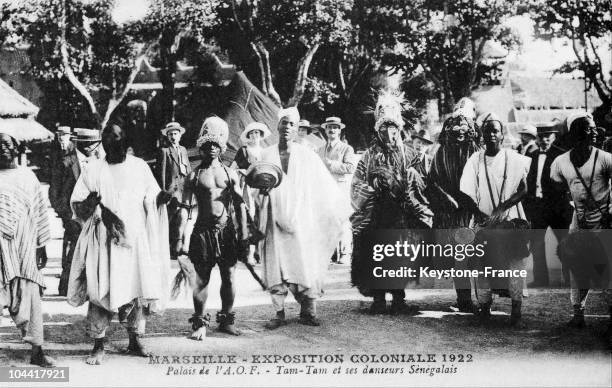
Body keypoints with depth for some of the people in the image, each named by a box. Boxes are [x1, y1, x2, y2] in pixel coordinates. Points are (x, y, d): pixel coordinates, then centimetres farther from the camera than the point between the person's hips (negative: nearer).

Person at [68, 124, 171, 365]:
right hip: (103, 239, -2)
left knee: (137, 289, 3)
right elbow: (76, 205, 2)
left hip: (135, 239, 2)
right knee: (101, 290, -6)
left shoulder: (140, 167, 8)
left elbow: (151, 201, 9)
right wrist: (89, 203, -20)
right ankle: (98, 346, 1)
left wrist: (161, 198, -13)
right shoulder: (93, 170, 3)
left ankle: (135, 340, 16)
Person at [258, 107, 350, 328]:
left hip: (300, 220, -1)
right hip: (275, 219, 1)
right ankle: (279, 314, 6)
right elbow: (259, 189, 13)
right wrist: (263, 188, -10)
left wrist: (343, 211, 10)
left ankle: (307, 312, 5)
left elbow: (326, 187, 9)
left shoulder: (308, 156, 4)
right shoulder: (267, 156, 7)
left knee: (306, 264, -5)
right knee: (276, 266, -1)